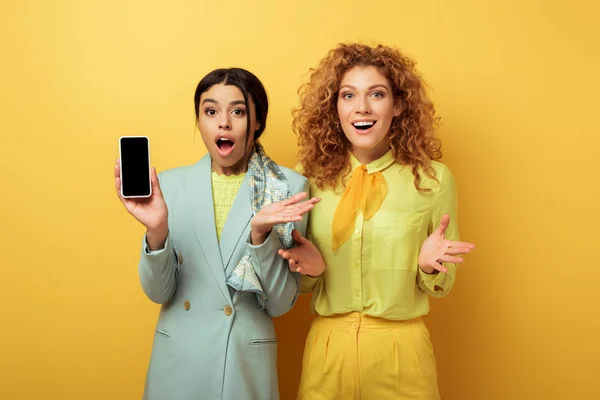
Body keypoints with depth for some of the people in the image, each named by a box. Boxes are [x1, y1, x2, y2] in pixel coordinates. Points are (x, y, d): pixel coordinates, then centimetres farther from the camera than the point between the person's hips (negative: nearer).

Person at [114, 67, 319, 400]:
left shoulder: (288, 187, -8)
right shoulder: (170, 183, -4)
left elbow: (280, 303, -9)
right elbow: (158, 292, -4)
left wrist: (260, 234, -24)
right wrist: (156, 231, -21)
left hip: (246, 363, -1)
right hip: (176, 362, 2)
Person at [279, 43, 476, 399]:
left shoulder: (433, 178, -7)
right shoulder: (309, 177, -3)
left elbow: (441, 286, 3)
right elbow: (298, 283, 7)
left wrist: (429, 267, -18)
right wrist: (311, 269, -14)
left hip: (400, 347, -1)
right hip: (328, 346, 1)